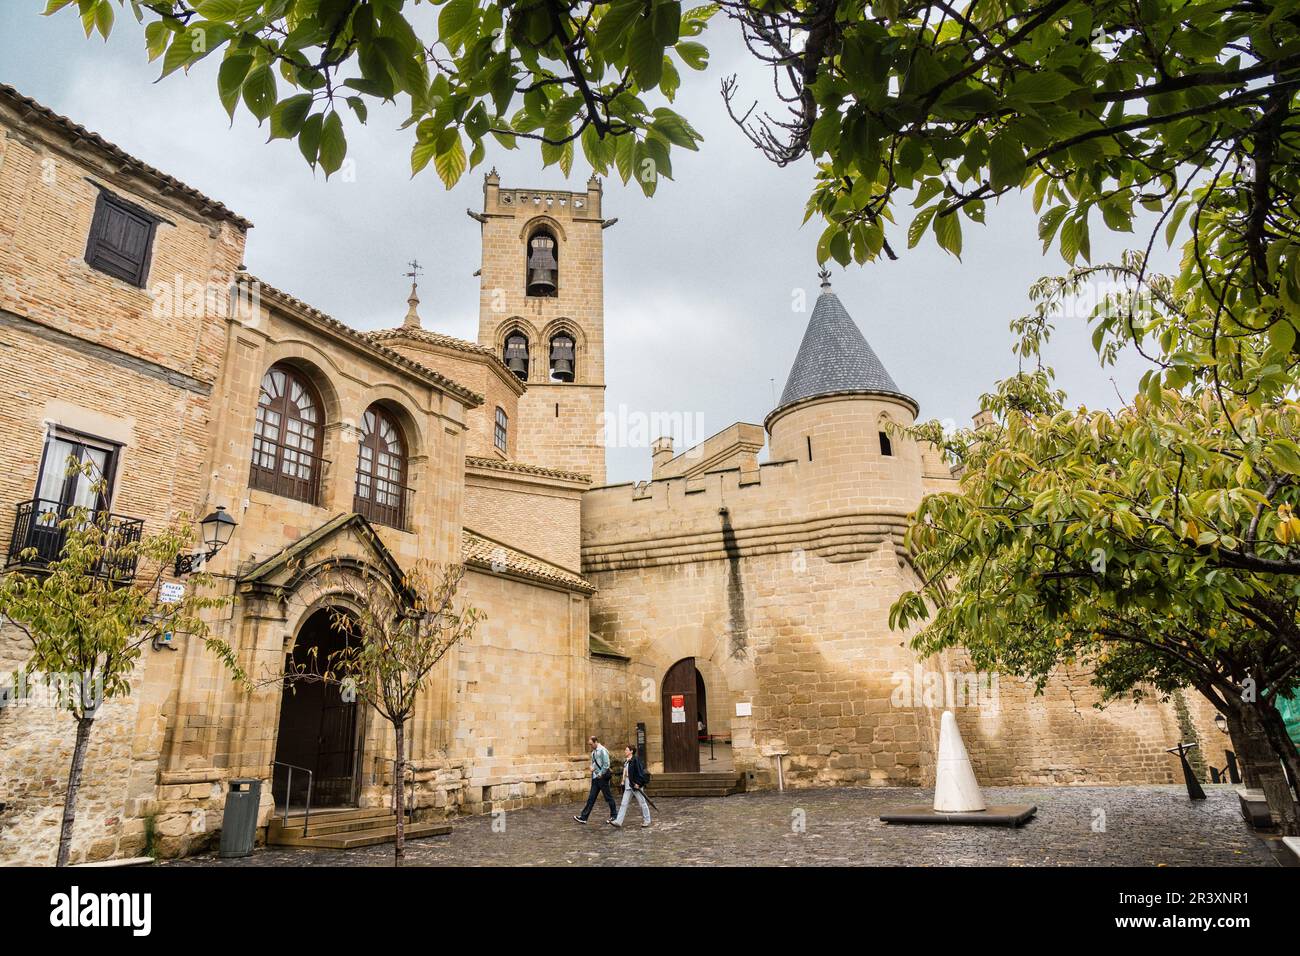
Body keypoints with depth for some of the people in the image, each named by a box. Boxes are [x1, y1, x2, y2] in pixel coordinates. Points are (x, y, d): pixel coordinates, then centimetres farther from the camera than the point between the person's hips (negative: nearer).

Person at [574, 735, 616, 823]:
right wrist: (592, 767, 3)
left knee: (608, 797, 3)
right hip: (595, 777, 8)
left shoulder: (602, 750, -15)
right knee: (591, 798, 7)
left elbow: (606, 765, -18)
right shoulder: (593, 751, 12)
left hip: (602, 777, -8)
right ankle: (583, 817, 6)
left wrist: (600, 774, -15)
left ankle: (614, 815, 16)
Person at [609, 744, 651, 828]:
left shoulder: (635, 760, -14)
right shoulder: (625, 761, 12)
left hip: (635, 785, -8)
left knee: (642, 803, 5)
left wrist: (638, 783, -20)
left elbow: (640, 772, -17)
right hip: (627, 786, 8)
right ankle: (618, 821, 2)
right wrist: (623, 782, 15)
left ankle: (646, 821, 17)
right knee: (624, 804, 3)